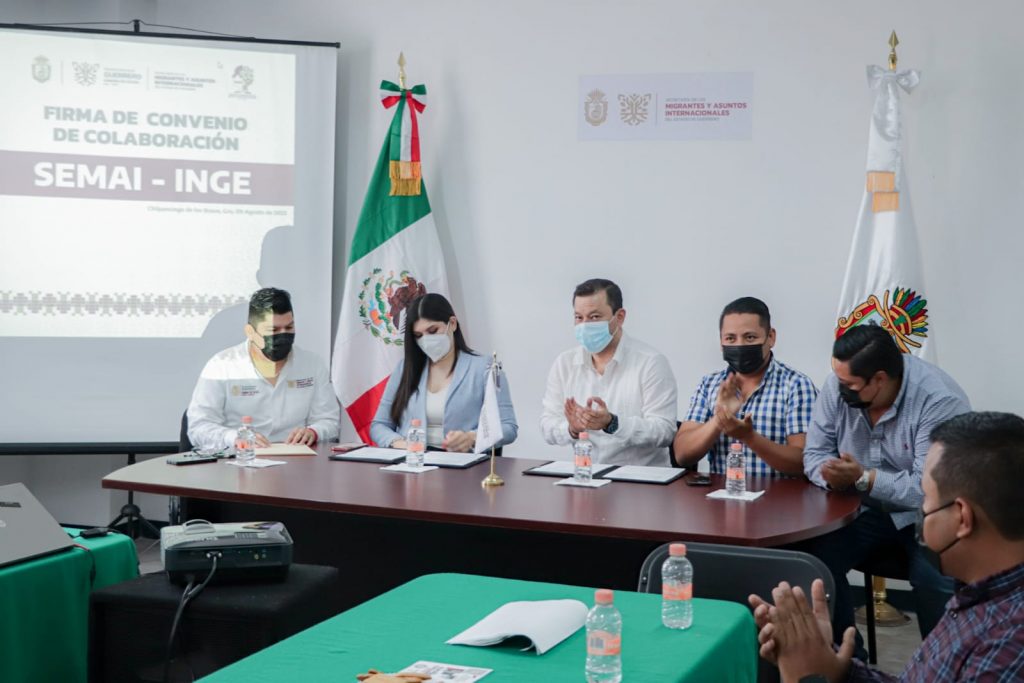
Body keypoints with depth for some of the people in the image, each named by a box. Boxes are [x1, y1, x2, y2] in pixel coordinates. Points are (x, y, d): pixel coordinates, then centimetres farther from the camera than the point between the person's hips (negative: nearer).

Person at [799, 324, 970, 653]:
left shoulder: (940, 400, -25)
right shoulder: (838, 386, -9)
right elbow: (815, 454, -3)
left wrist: (862, 478, -31)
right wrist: (833, 474, -26)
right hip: (867, 510, 5)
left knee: (936, 578, -32)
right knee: (811, 558, -20)